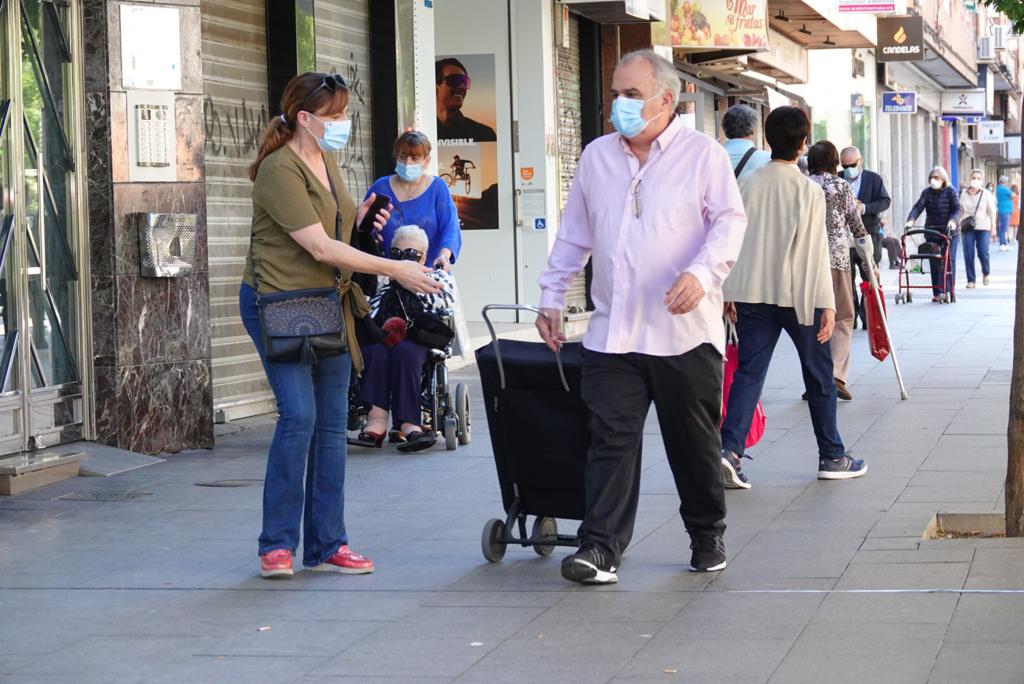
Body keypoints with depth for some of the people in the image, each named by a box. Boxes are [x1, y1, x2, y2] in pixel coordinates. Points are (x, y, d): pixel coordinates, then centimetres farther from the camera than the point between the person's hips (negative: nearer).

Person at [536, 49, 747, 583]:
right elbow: (573, 235, 20)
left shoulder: (703, 154, 1)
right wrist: (552, 296, 15)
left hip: (685, 332, -3)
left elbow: (730, 222, -6)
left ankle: (708, 537, 25)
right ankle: (600, 548, -8)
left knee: (695, 443, 8)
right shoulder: (597, 157, 14)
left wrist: (702, 273, -23)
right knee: (611, 440, -5)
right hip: (613, 333, 3)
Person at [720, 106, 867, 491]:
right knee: (819, 374, 11)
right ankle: (832, 457, 19)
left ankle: (729, 448, -16)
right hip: (798, 295, -3)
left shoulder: (749, 185, 3)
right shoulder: (809, 190, -9)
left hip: (752, 294, 3)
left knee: (749, 371, 2)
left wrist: (728, 293, 13)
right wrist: (827, 304, -10)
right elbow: (816, 251, -12)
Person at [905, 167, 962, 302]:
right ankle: (937, 292, 6)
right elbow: (918, 207, -4)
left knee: (949, 261, -6)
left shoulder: (951, 191, -3)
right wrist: (911, 219, -23)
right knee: (934, 263, 2)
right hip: (931, 231, 3)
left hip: (949, 232, -3)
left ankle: (948, 291, -4)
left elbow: (958, 209, -13)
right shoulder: (927, 192, 6)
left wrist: (953, 220, -33)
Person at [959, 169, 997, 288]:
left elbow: (992, 211, 1)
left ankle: (985, 273, 19)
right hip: (968, 228, 2)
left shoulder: (986, 194, 2)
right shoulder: (964, 194, 8)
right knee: (968, 255, -3)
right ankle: (971, 280, 5)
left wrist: (993, 226, -6)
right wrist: (959, 225, 8)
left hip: (983, 227, -2)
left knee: (983, 253, -10)